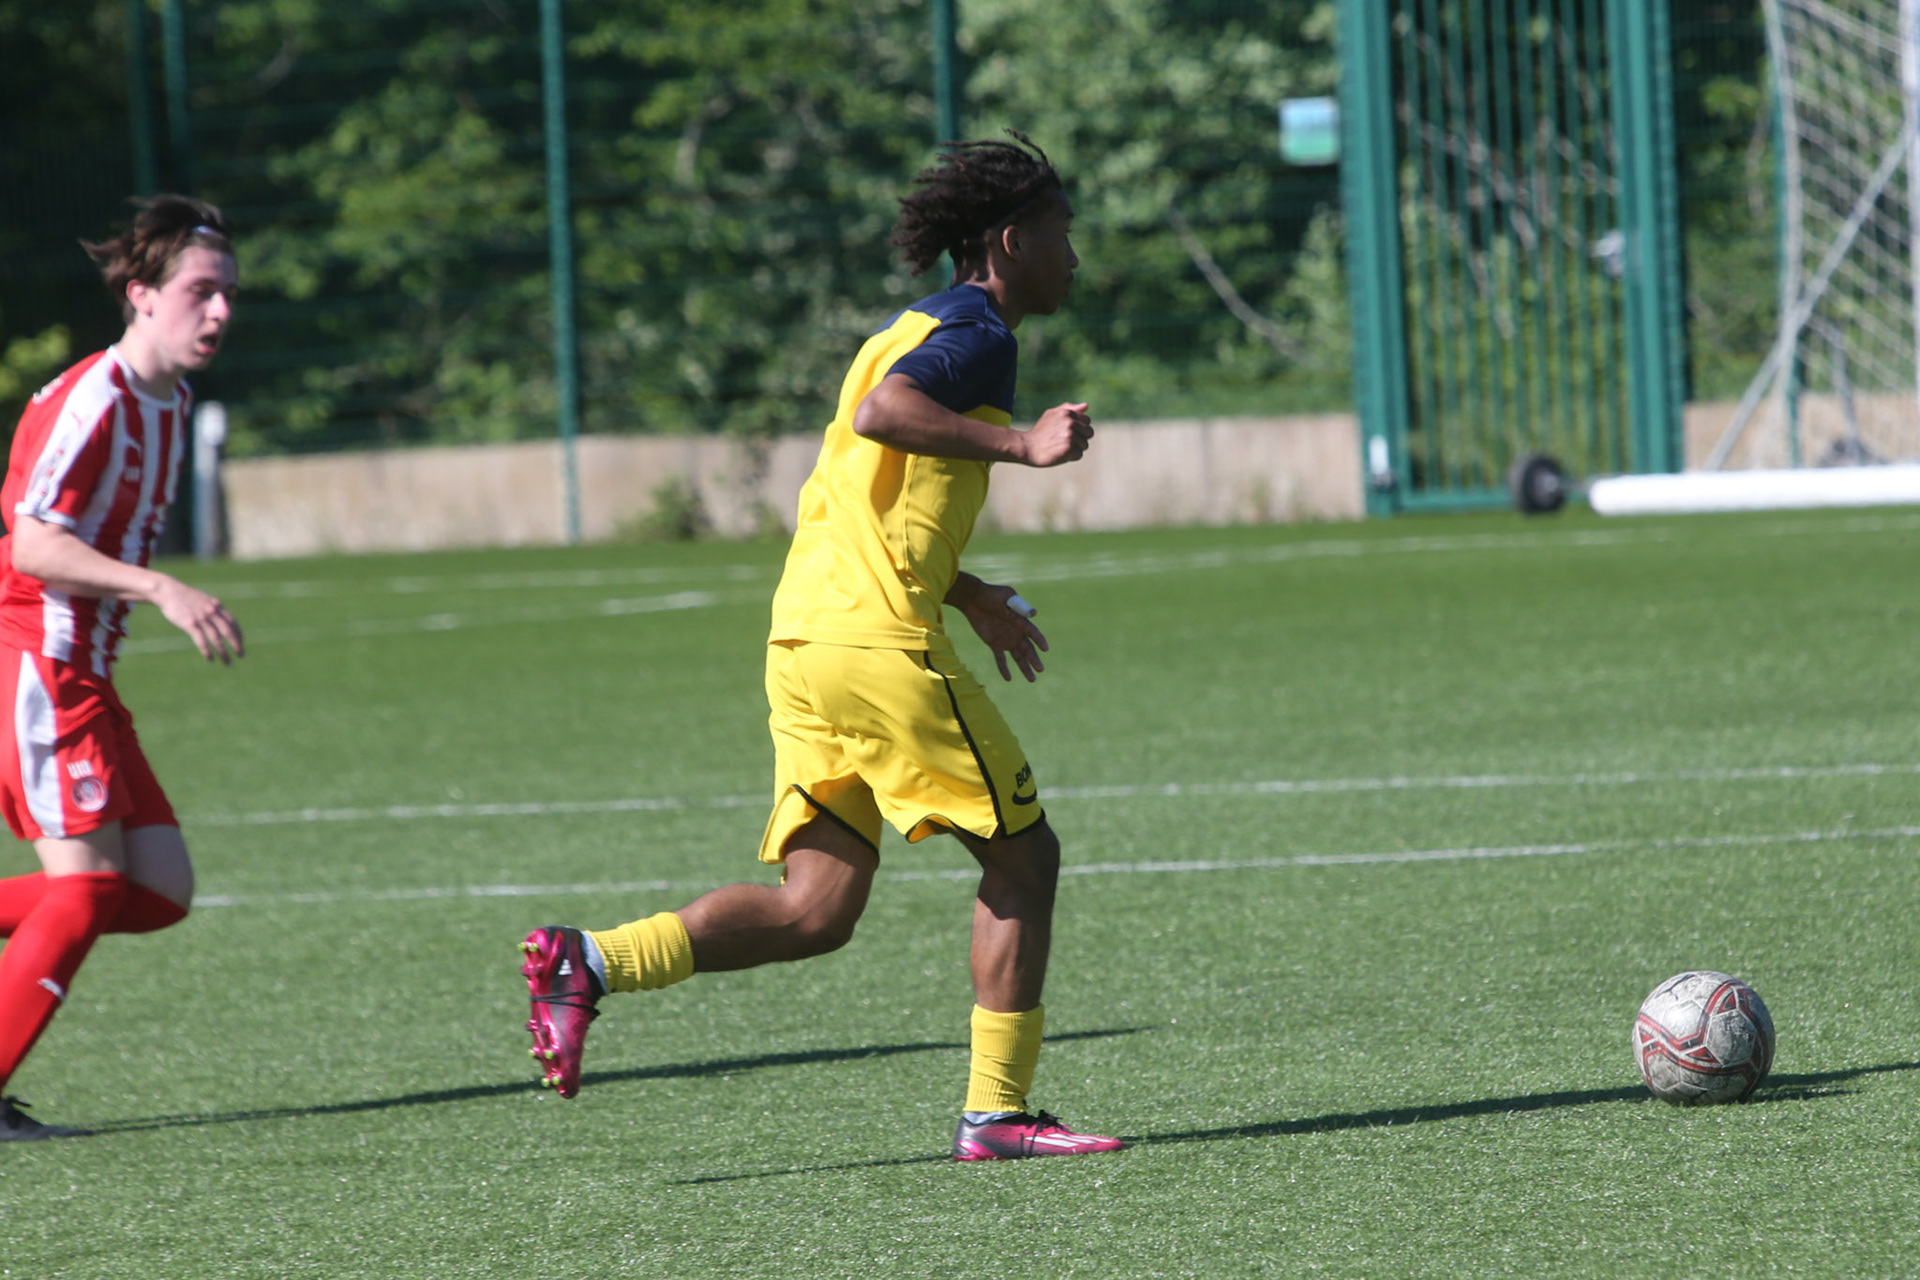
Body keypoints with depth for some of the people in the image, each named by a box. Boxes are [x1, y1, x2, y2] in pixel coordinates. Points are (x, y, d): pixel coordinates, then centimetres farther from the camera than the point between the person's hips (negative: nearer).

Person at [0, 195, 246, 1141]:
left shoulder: (171, 406, 14)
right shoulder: (90, 399, -15)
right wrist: (158, 589, -30)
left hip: (82, 677, 9)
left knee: (161, 891, 2)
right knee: (87, 883, -15)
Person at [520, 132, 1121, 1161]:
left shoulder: (920, 328, 24)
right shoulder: (979, 337, -6)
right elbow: (881, 413, -26)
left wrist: (969, 595, 33)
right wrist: (1018, 445, -23)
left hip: (802, 640, 9)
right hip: (878, 644, -9)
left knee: (815, 910, 4)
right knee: (1023, 857, 2)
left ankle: (591, 959, -10)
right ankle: (996, 1110, 2)